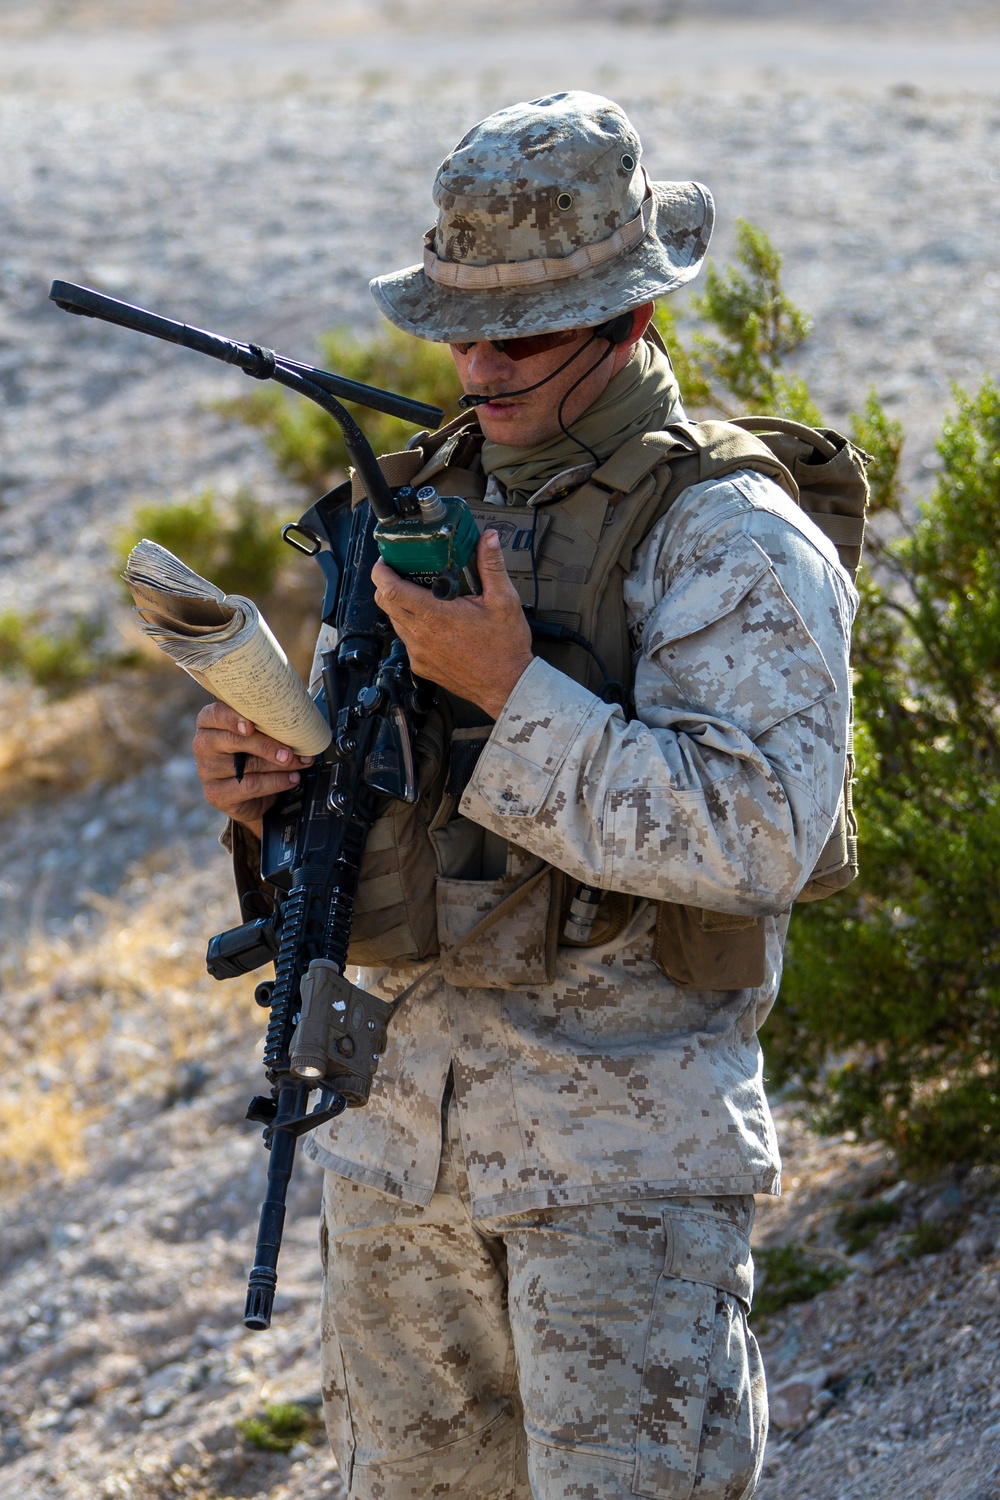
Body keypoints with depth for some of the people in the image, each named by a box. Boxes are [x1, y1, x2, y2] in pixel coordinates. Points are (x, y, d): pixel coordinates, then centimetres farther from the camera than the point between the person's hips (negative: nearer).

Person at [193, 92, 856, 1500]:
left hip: (629, 1142, -7)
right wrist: (268, 793, -6)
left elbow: (757, 837, -23)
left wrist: (512, 689, -25)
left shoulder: (731, 541, -11)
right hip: (402, 1116, 7)